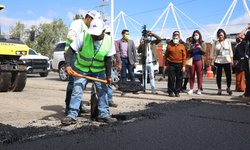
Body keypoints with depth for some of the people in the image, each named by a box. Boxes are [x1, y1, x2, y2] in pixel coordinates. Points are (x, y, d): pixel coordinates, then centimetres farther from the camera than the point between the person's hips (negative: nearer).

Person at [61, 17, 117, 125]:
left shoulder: (109, 41, -12)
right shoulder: (83, 36, -20)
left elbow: (108, 60, -4)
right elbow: (70, 51, -17)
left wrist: (108, 75, -6)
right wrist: (68, 65, -32)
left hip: (99, 70, 3)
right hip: (81, 69, -2)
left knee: (103, 91, 3)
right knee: (77, 91, -8)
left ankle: (103, 114, 15)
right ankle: (72, 115, -2)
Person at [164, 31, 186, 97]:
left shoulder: (182, 46, 4)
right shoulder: (169, 46, 5)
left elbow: (184, 56, 3)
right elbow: (166, 55, 10)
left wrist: (183, 66, -3)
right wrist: (165, 64, 8)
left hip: (179, 65, 1)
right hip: (171, 64, -1)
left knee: (179, 79, 5)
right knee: (171, 79, -1)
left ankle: (177, 92, 15)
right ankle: (170, 92, 9)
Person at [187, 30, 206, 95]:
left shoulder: (202, 43, 7)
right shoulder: (192, 43, 10)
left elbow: (204, 52, -1)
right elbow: (188, 52, 5)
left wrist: (200, 48, -19)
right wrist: (192, 49, -15)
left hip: (199, 60, -2)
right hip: (192, 60, 2)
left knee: (199, 75, 0)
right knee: (191, 75, 3)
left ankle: (199, 89, 7)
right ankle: (191, 89, 10)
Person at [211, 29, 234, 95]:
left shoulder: (228, 41, 9)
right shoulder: (215, 43, 5)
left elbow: (230, 51, 11)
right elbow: (212, 53, 4)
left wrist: (232, 60, 4)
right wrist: (212, 61, -4)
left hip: (227, 61, 1)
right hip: (218, 62, -1)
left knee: (229, 75, -4)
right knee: (218, 76, 1)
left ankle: (228, 88, 15)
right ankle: (219, 89, 13)